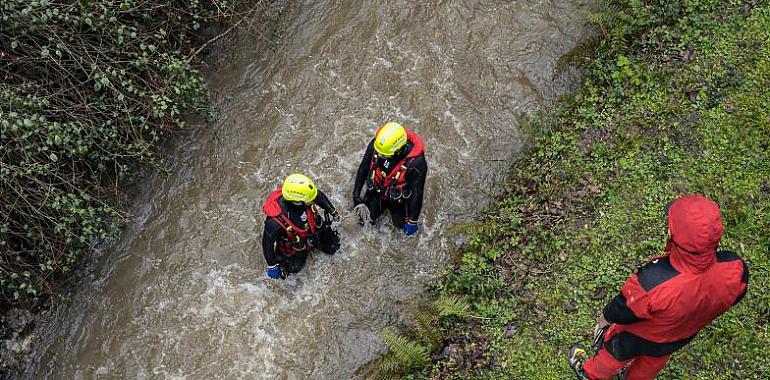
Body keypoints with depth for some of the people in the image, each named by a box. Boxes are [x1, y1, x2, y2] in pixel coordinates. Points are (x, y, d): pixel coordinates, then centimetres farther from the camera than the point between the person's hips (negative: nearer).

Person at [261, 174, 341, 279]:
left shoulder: (302, 195, -34)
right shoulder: (275, 221, -46)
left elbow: (319, 195, -9)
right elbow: (267, 242, -28)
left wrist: (333, 212, 3)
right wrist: (272, 266, -17)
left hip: (314, 229, 4)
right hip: (293, 244, -4)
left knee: (332, 247, 15)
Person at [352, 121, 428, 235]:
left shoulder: (416, 162, -39)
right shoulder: (375, 144, -30)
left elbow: (417, 193, -26)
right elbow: (363, 169, -13)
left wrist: (412, 221, -16)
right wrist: (357, 198, -13)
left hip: (398, 199, -2)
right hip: (376, 192, 3)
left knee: (401, 225, 14)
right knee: (365, 220, 12)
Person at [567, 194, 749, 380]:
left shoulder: (651, 282, -49)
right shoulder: (735, 269, -36)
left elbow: (623, 310, -26)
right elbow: (735, 295, -10)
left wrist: (603, 320, -3)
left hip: (636, 338, -4)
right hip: (683, 336, 4)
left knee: (614, 354, 31)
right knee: (652, 363, 37)